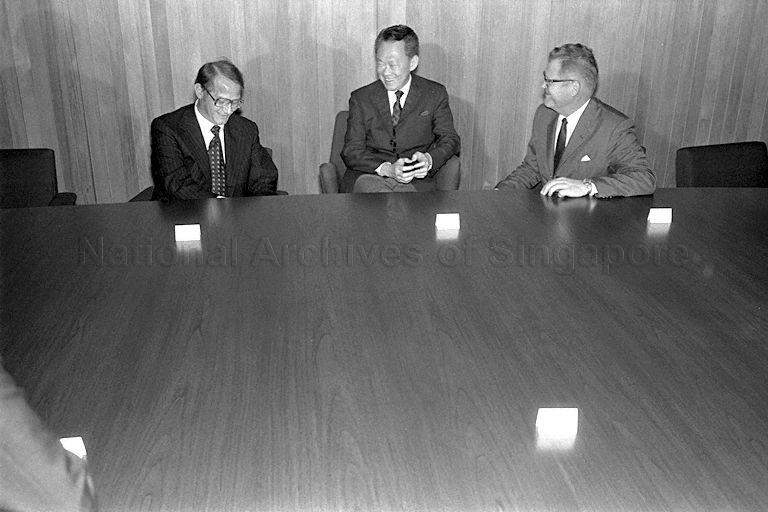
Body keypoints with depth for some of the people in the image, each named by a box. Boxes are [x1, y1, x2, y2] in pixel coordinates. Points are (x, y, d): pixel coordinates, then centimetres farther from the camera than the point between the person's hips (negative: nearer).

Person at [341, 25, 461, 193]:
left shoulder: (434, 94, 10)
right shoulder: (361, 98, 9)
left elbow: (449, 140, 7)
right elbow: (351, 151, 1)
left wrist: (429, 160, -19)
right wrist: (387, 168, -19)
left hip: (417, 182, -1)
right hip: (369, 177, 1)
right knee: (366, 185, -36)